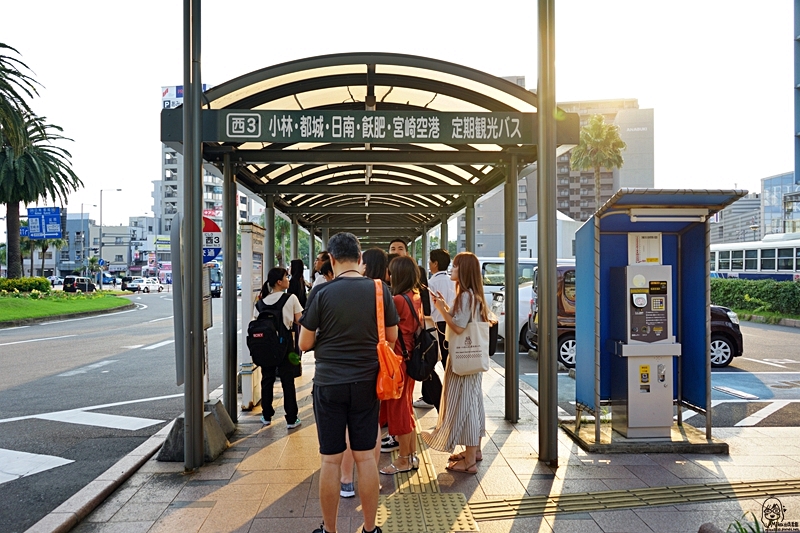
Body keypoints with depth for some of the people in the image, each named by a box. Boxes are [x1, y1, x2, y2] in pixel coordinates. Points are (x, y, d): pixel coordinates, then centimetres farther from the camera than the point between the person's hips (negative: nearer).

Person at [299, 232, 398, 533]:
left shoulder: (321, 293, -11)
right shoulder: (379, 290, -4)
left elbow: (305, 344, -4)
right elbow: (391, 337, 6)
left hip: (329, 382, -2)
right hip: (367, 382, 2)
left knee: (331, 459, 8)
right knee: (365, 456, 12)